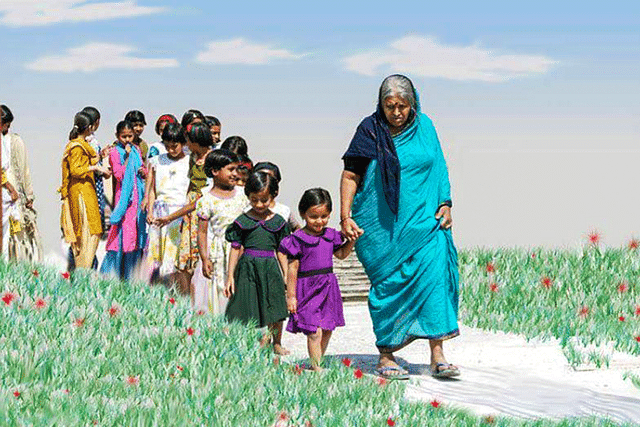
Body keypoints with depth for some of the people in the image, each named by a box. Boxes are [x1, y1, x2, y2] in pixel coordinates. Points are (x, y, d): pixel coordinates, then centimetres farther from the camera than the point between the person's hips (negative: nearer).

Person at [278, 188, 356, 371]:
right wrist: (291, 296, -9)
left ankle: (317, 363, 23)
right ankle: (316, 367, -7)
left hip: (328, 287, 6)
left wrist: (351, 240, 7)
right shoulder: (298, 240, -10)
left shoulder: (330, 236, 7)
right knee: (314, 332, -11)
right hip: (308, 289, -6)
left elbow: (341, 254, 24)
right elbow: (292, 269, -8)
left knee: (327, 330, 10)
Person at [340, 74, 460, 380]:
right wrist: (345, 216, -10)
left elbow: (438, 169, 17)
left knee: (434, 273, -12)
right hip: (383, 225, -2)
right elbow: (351, 175, -2)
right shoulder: (370, 131, -3)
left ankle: (437, 356, -11)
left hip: (423, 222, 2)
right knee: (388, 284, 0)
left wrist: (445, 203, 6)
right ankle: (386, 356, 14)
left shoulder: (424, 127, 7)